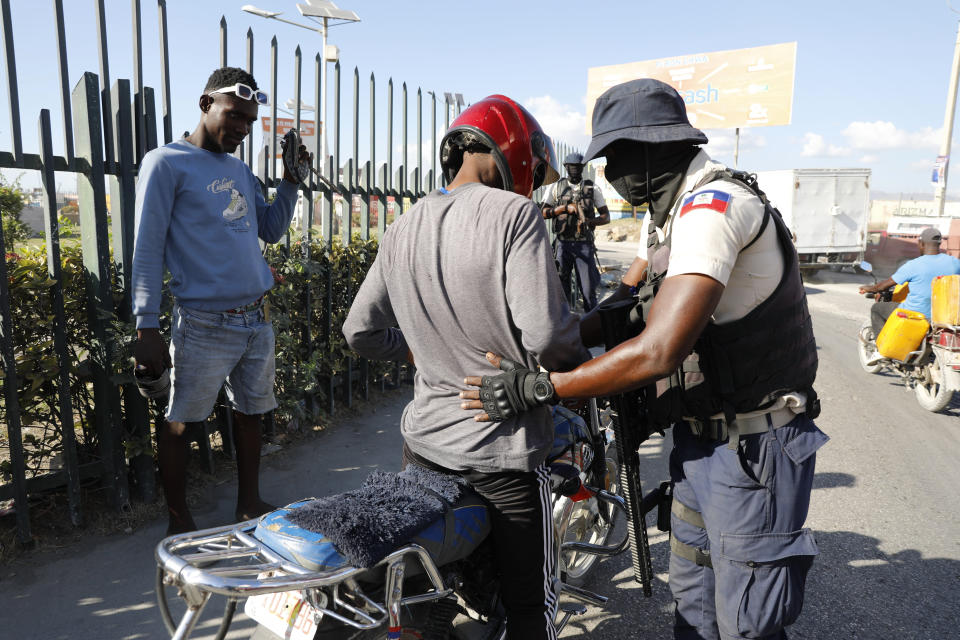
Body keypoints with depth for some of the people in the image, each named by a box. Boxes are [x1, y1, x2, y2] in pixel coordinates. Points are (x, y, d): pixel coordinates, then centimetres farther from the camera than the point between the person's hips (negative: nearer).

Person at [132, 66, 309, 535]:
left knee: (250, 413, 14)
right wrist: (147, 328, -12)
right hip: (204, 325, -6)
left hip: (256, 320, 7)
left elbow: (271, 230, 20)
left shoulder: (240, 170, 15)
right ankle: (179, 521, 21)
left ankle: (249, 504, 29)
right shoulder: (167, 163, -5)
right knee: (179, 422, 4)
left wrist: (290, 181, 8)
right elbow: (148, 249, -8)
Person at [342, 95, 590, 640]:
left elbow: (361, 332, 11)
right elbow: (545, 335, -23)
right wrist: (581, 370, -3)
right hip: (504, 452, -6)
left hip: (423, 441, 7)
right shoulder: (514, 214, -15)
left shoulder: (404, 228, 5)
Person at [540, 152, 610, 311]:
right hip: (562, 244, 1)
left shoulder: (592, 189, 7)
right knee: (561, 287, 4)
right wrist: (565, 208, -12)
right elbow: (543, 213, 2)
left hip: (584, 245, -1)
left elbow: (606, 217, 7)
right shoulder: (556, 187, 8)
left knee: (588, 289, -4)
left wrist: (589, 221, -14)